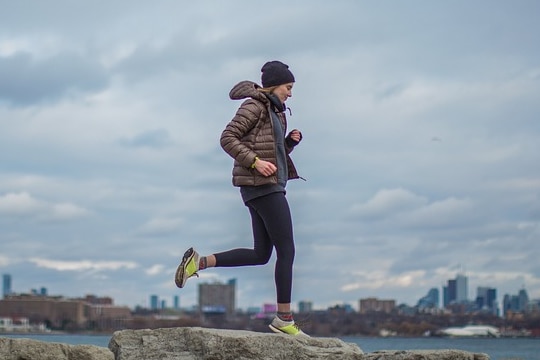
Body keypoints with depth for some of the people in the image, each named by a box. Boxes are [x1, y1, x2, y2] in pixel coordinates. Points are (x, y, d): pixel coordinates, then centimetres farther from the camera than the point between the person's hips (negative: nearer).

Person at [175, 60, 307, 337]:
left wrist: (291, 142, 6)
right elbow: (227, 138, -15)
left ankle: (199, 261, 7)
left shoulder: (274, 112, 21)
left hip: (269, 186, 10)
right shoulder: (254, 106, -7)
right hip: (261, 184, -10)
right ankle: (284, 318, -4)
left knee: (260, 254, 9)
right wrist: (255, 161, -23)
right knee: (286, 250, -8)